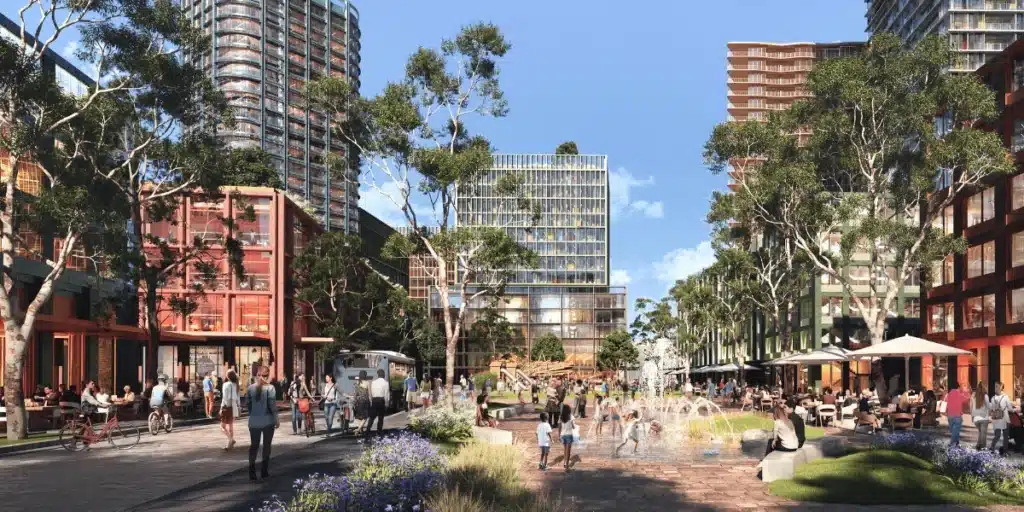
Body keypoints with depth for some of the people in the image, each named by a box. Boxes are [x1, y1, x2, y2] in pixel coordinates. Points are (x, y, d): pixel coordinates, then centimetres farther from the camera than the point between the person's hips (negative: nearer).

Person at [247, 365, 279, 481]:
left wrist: (252, 415, 14)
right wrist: (277, 419, -3)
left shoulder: (250, 388, 0)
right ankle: (264, 471, 11)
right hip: (267, 420, -3)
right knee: (266, 445, 9)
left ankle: (252, 470, -4)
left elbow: (248, 404, 3)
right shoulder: (270, 388, -11)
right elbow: (272, 405, -12)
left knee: (254, 445, 9)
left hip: (254, 421, 3)